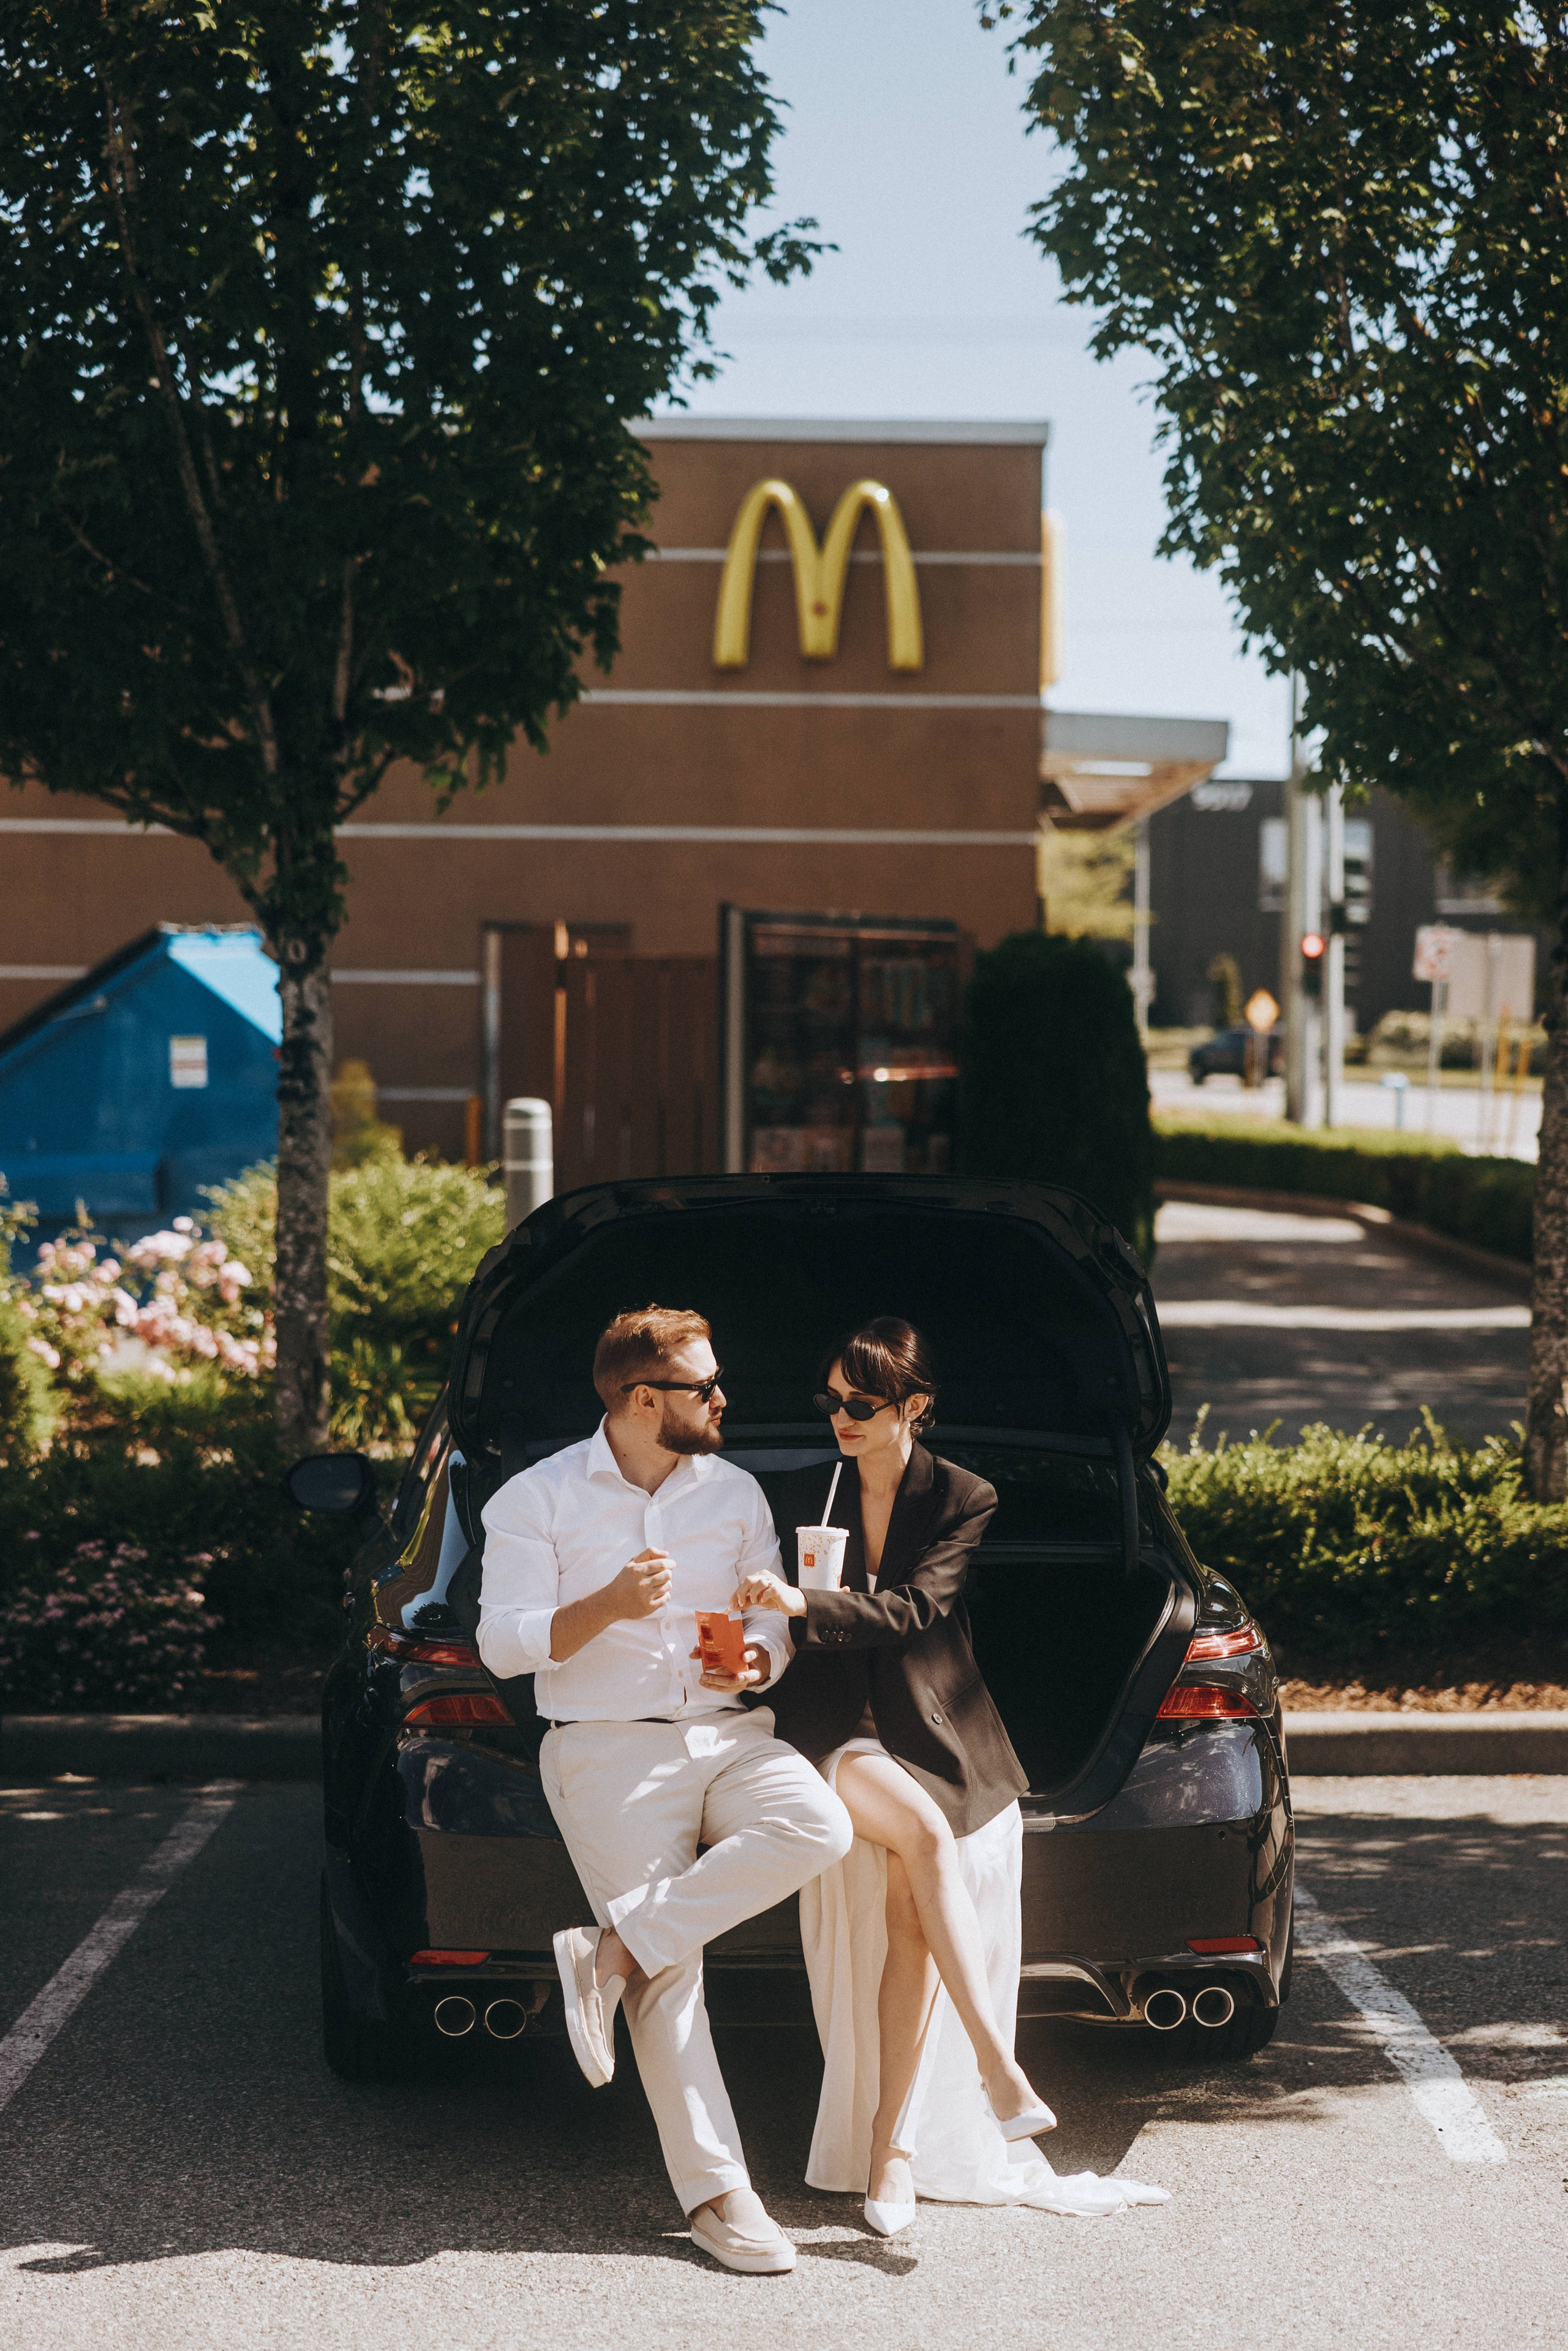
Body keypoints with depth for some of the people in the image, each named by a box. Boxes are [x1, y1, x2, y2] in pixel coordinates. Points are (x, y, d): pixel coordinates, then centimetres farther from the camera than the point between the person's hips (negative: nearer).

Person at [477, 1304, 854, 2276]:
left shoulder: (736, 1493, 13)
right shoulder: (538, 1501, 1)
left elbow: (774, 1618, 17)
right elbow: (503, 1643, -4)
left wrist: (759, 1660, -8)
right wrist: (606, 1607, -20)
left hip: (731, 1734, 4)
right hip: (611, 1753, -4)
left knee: (819, 1828, -29)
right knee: (673, 1976, -14)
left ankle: (618, 1951, -22)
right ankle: (717, 2193, -8)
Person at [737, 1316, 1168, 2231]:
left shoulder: (964, 1500, 3)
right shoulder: (803, 1497, 10)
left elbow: (916, 1608, -12)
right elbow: (780, 1628, 14)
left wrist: (804, 1606, -25)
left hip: (940, 1741, 0)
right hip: (841, 1739, 0)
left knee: (914, 1921, -14)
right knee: (924, 1830, -30)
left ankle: (891, 2152, -9)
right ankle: (997, 2067, -32)